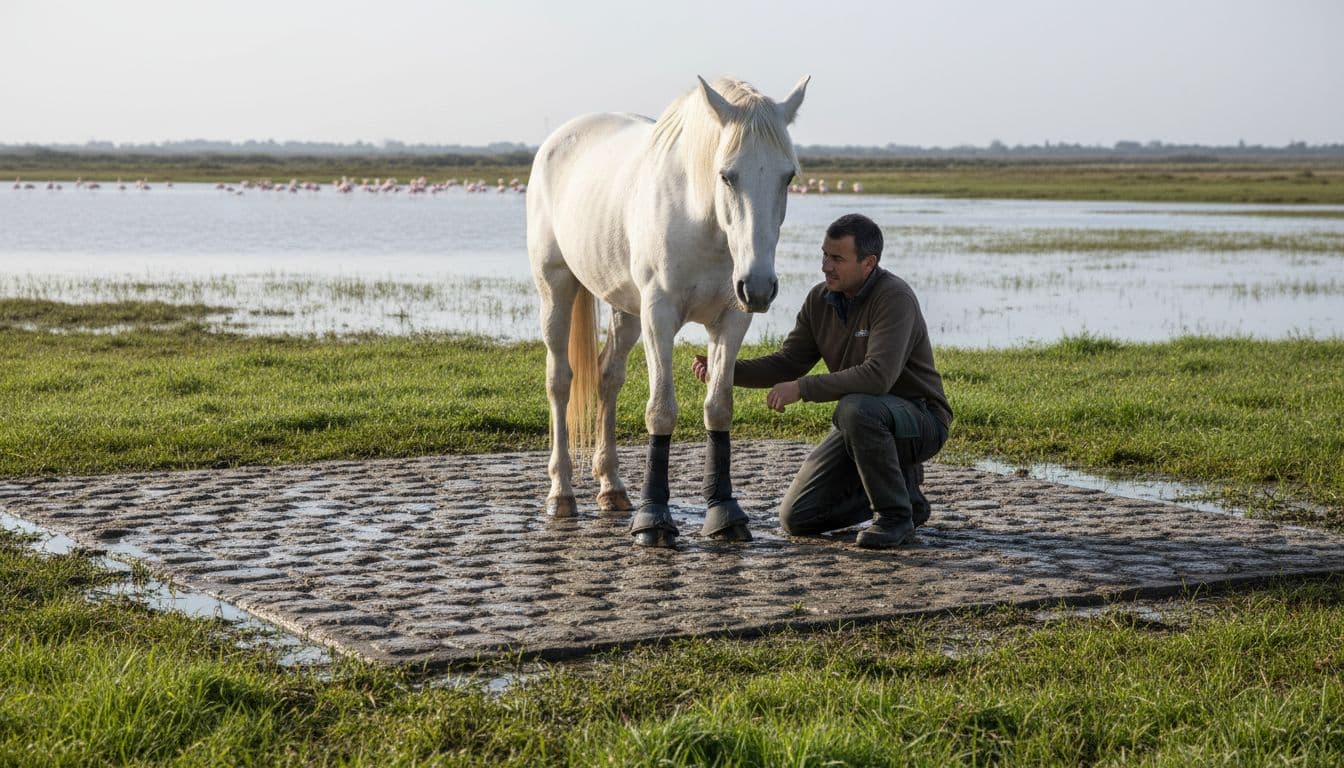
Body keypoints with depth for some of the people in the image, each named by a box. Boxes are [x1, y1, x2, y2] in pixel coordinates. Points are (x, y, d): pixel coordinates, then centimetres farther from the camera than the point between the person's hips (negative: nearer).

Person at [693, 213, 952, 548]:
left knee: (854, 408, -40)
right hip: (861, 422, 7)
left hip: (919, 421, -7)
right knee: (796, 518, -2)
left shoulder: (894, 298, -24)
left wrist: (802, 389, -32)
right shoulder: (820, 300, -1)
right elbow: (787, 364, 3)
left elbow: (877, 377, -36)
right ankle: (899, 484, 16)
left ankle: (896, 515, -18)